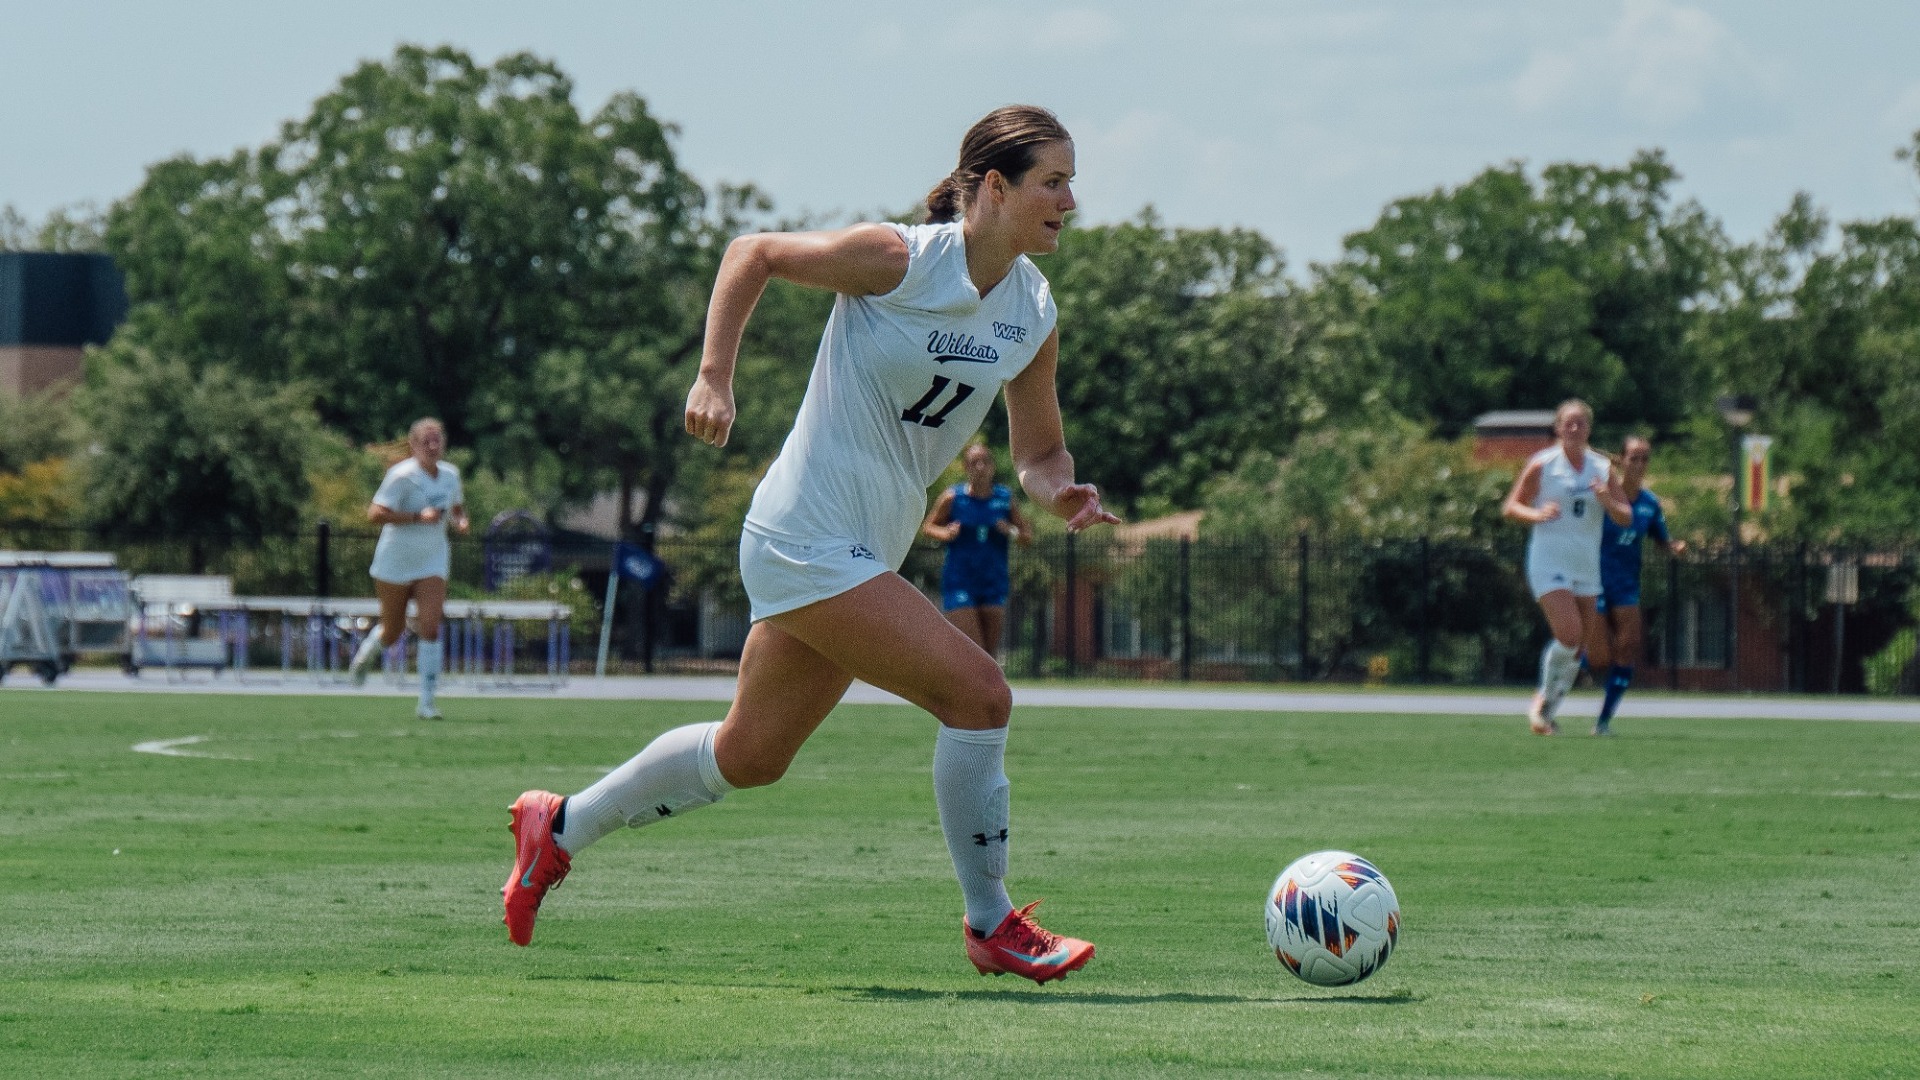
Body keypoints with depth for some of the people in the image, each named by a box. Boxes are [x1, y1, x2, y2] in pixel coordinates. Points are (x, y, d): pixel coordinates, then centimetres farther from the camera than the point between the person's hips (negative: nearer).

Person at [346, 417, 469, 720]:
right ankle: (365, 654, 47)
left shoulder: (450, 474, 3)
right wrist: (418, 517, -29)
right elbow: (375, 514, -23)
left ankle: (427, 702, -10)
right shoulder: (403, 476, -16)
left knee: (429, 626, -13)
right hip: (395, 563, -3)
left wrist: (460, 520, -1)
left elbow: (457, 506, 23)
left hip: (432, 563, 3)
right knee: (392, 632, 9)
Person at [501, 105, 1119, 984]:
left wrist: (1062, 492, -11)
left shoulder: (1034, 317, 3)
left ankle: (560, 828, 37)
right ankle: (991, 926, -6)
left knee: (751, 755, 19)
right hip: (807, 541, -8)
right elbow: (753, 253, -4)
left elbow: (1037, 454, 11)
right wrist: (714, 375, -12)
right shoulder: (898, 260, -17)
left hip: (868, 553, 8)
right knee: (976, 692, -18)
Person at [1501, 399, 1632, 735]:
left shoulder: (1603, 469, 8)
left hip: (1587, 568, 5)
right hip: (1549, 564, -5)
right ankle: (1544, 699, 2)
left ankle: (1549, 710, 21)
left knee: (1586, 642, 3)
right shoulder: (1541, 465, -2)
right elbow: (1510, 507, 1)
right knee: (1569, 635, -20)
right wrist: (1537, 514, -20)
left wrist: (1607, 501, -14)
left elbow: (1625, 517, 7)